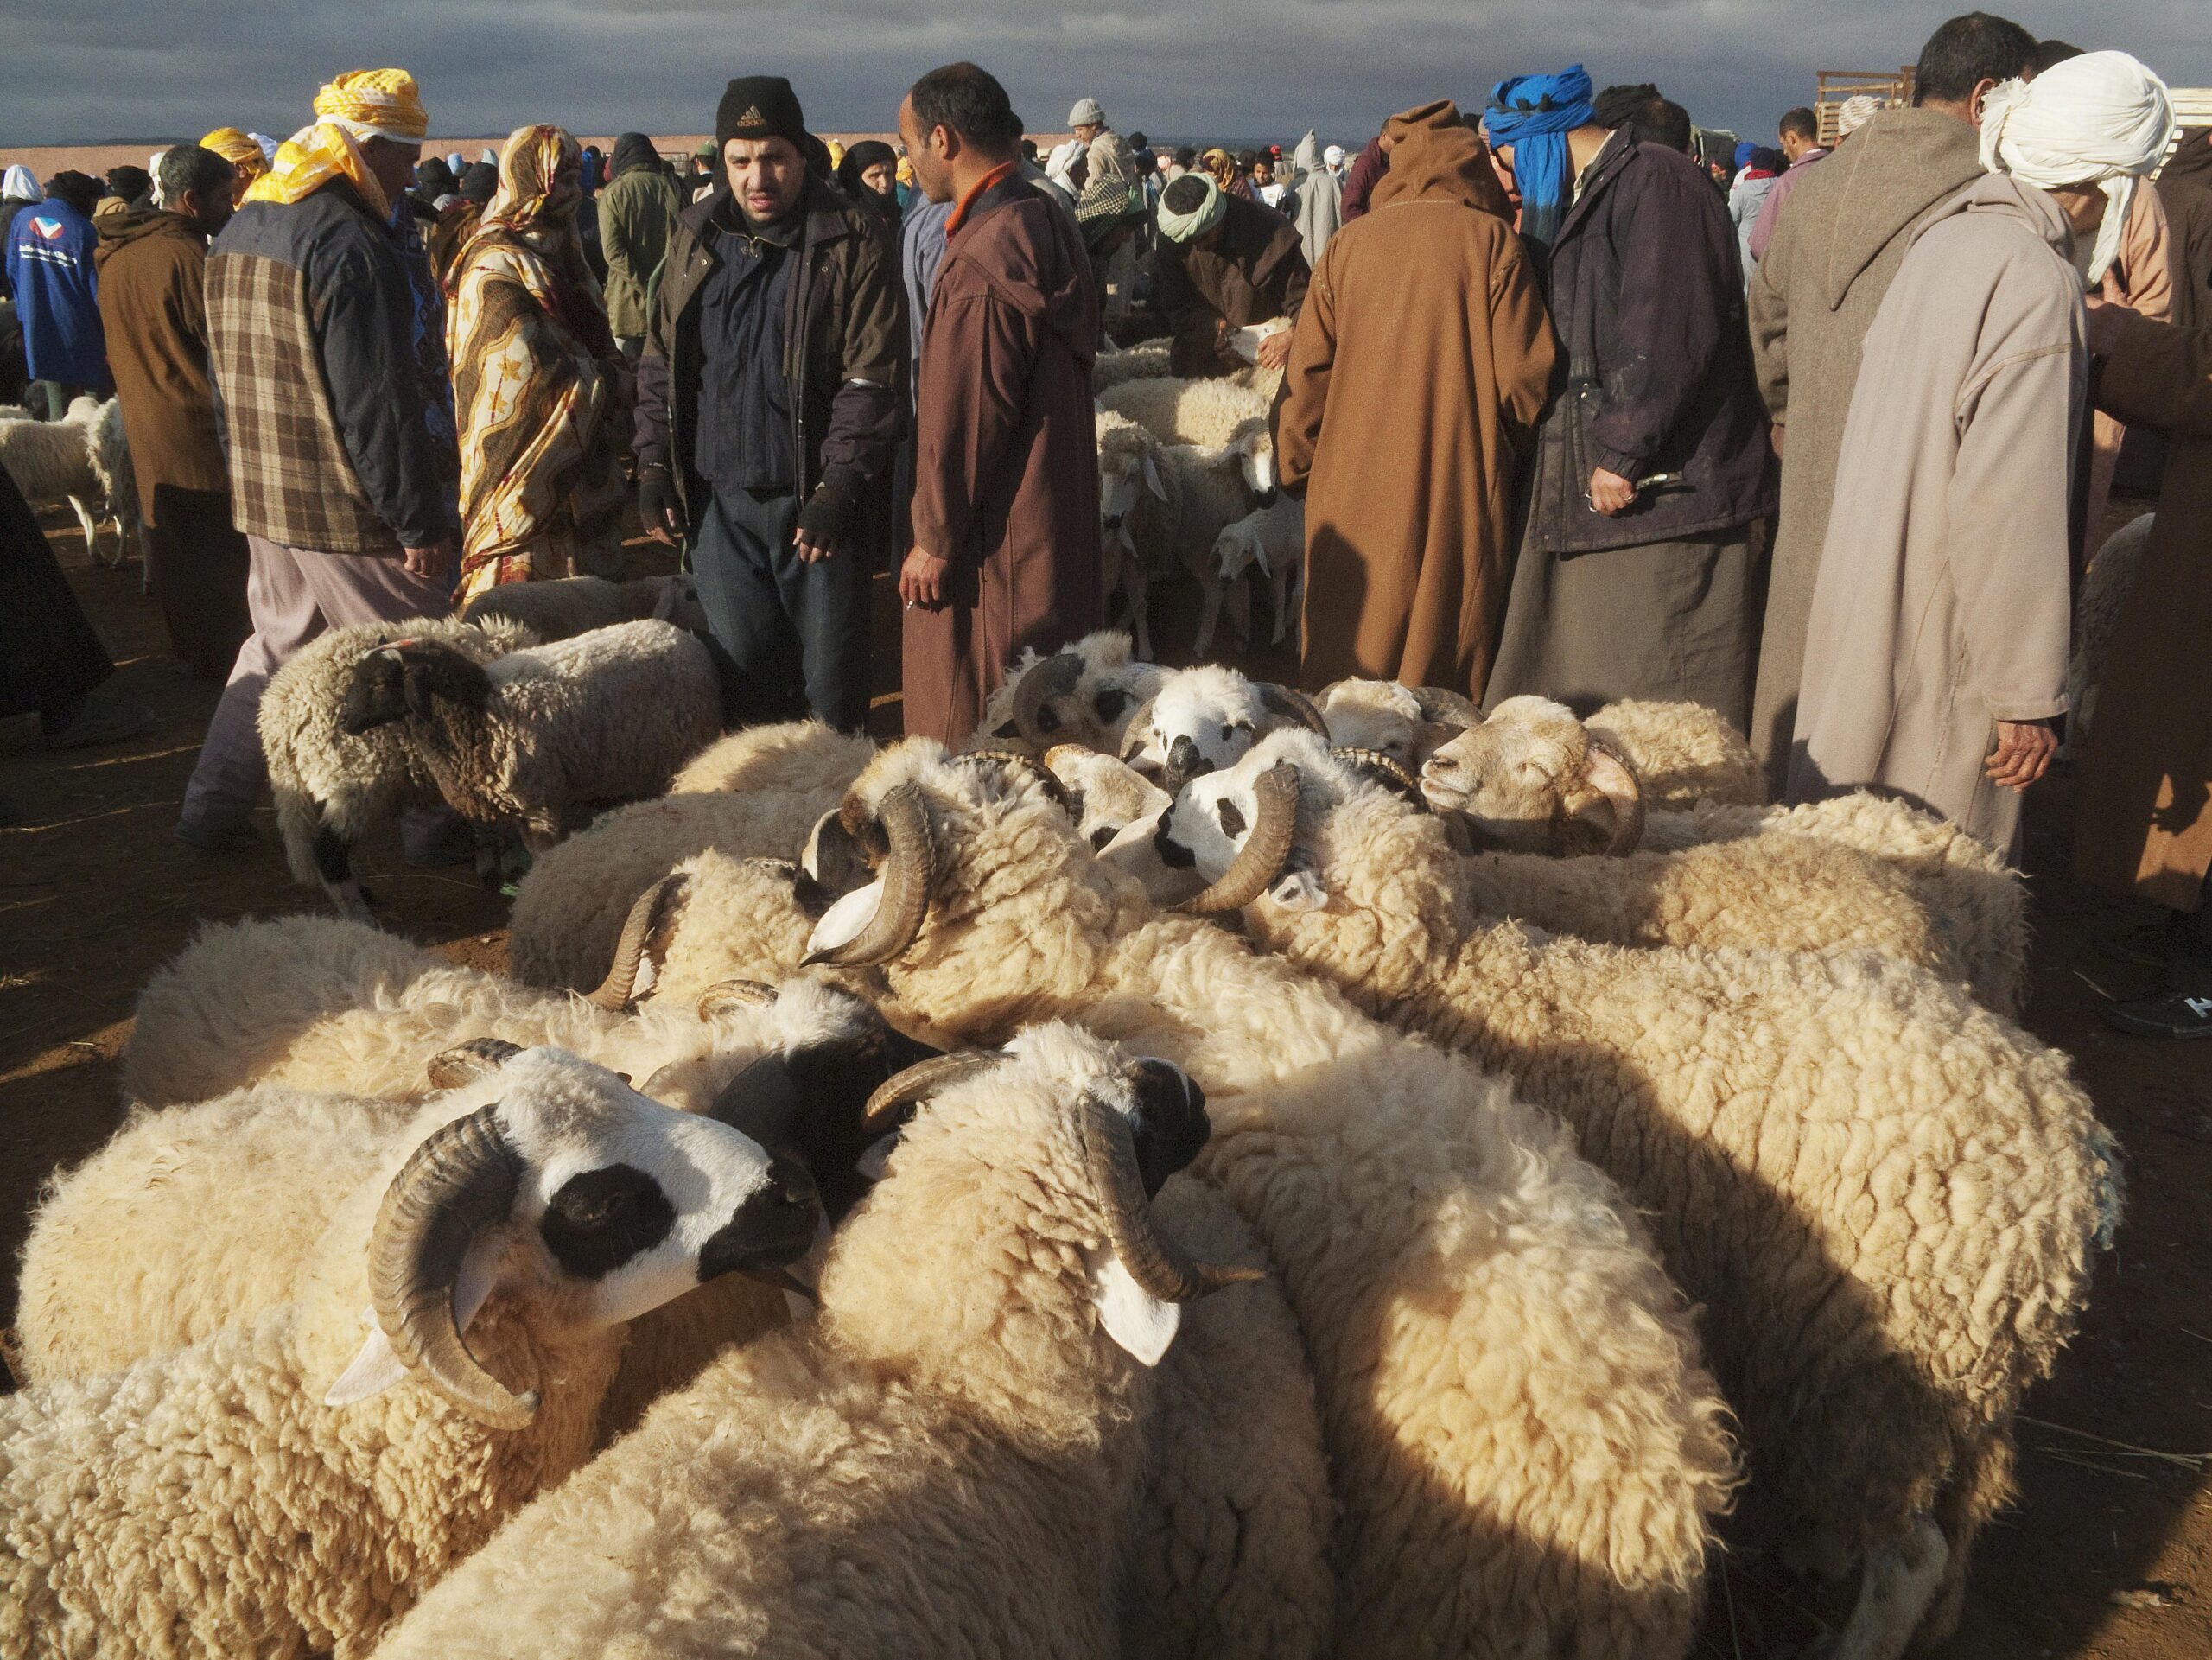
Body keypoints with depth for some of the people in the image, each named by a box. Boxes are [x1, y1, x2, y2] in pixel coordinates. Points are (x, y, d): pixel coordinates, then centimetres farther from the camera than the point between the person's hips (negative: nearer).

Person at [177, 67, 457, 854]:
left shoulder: (238, 232, 11)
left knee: (276, 644, 21)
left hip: (264, 501, 9)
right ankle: (433, 824, 11)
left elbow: (224, 375, 18)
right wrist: (420, 522, -18)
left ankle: (211, 809, 23)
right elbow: (379, 404, -22)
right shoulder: (349, 242, -19)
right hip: (349, 517, -9)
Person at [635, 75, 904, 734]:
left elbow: (873, 379, -11)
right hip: (720, 501, 4)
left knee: (832, 681, 4)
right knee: (742, 673, 12)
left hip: (816, 504, -4)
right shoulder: (695, 236, 9)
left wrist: (839, 489, -17)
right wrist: (654, 466, 6)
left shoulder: (851, 243, -6)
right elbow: (660, 363, 15)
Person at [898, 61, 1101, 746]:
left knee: (970, 727, 3)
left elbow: (962, 419, -21)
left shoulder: (980, 259, -23)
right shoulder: (1048, 226, 8)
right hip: (1057, 526, 10)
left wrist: (935, 539, -11)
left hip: (994, 540, -10)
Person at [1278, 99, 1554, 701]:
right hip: (1462, 492, -2)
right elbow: (1525, 374, -4)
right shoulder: (1491, 240, -2)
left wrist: (1299, 470, 17)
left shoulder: (1347, 245, 5)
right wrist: (1505, 453, 12)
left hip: (1355, 494, 2)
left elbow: (1308, 375, 5)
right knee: (1449, 683, 5)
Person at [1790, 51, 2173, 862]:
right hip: (1940, 644, -9)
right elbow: (2008, 507, -23)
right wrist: (2030, 696, -17)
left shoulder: (1949, 233, 5)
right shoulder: (2036, 283, -20)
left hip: (1866, 603, 9)